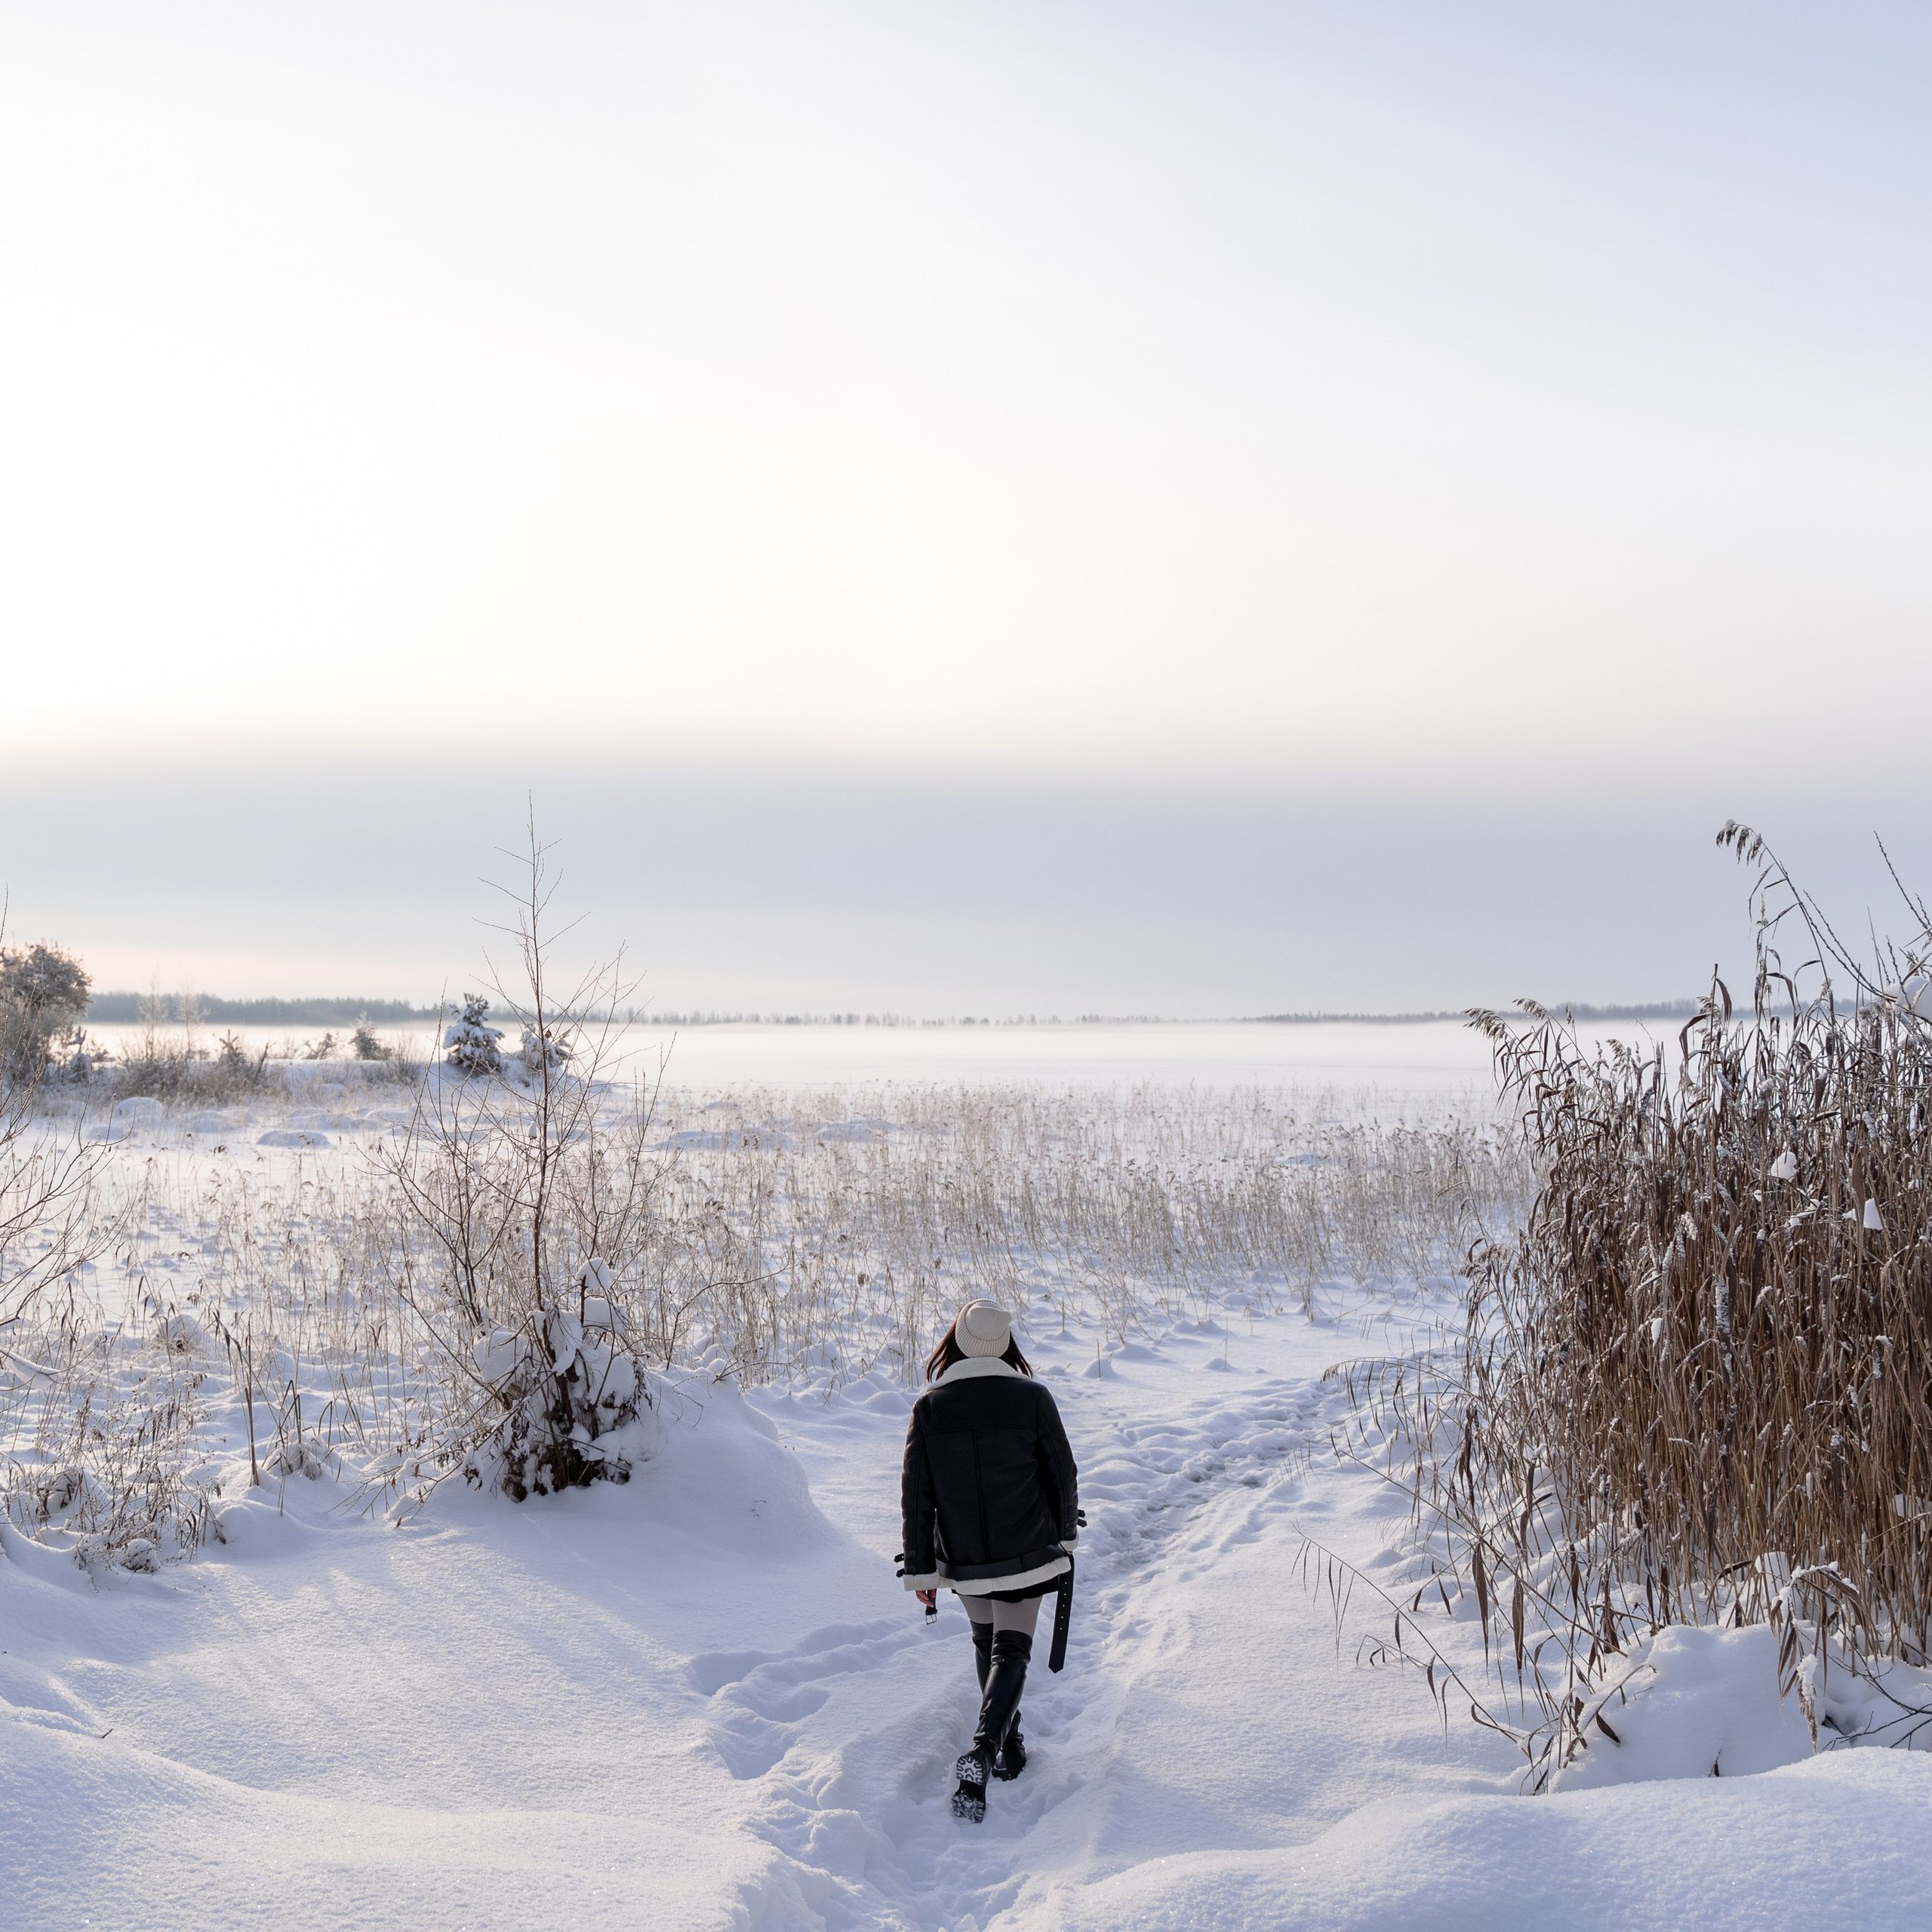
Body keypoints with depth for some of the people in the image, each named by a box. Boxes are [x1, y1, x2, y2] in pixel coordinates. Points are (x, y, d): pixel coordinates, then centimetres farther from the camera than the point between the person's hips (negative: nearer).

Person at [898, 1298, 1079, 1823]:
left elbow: (916, 1495, -5)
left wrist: (919, 1569, 3)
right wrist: (1066, 1532, 15)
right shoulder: (1032, 1398, -11)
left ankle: (1009, 1746, 29)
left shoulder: (929, 1407, -7)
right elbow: (1062, 1473, -2)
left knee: (986, 1644, 23)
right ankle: (982, 1752, -18)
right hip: (1026, 1553, -2)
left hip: (963, 1560, 2)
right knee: (1011, 1651, 3)